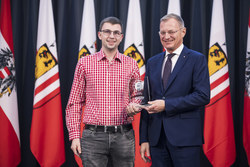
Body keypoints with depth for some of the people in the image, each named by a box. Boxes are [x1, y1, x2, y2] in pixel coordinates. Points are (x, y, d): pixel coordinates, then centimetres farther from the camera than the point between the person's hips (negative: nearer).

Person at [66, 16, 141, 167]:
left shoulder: (131, 64, 8)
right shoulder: (85, 63, 5)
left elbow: (137, 95, 18)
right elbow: (75, 102, 6)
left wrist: (134, 106, -7)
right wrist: (74, 135, -1)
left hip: (123, 136, 2)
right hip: (93, 136, -1)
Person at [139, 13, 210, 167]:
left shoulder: (197, 59, 0)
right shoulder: (152, 62, 15)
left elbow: (203, 96, -11)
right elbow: (147, 102, 14)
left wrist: (166, 105, -15)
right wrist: (144, 139, 9)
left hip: (185, 137, -4)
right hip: (157, 137, 4)